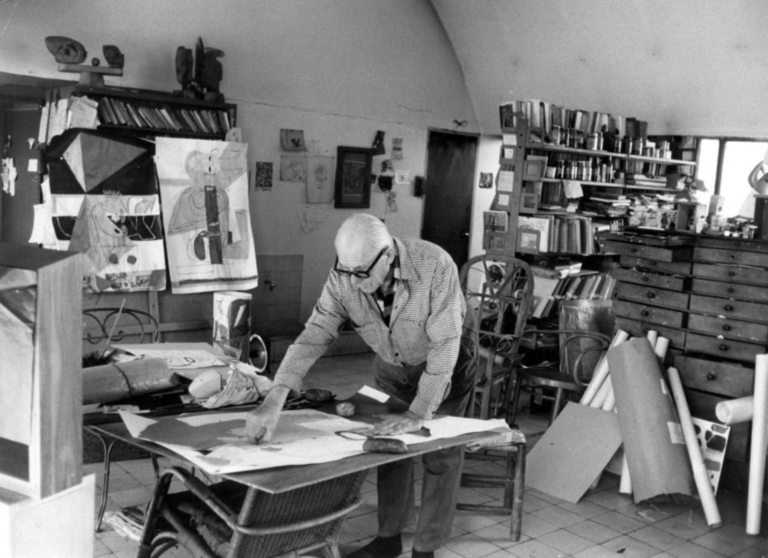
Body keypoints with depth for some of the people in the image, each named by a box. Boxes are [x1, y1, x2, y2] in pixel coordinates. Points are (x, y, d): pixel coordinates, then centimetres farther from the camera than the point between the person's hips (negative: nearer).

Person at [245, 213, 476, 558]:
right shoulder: (343, 278, -26)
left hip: (444, 365, -3)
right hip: (390, 367, 4)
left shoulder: (435, 266, -37)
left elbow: (444, 344, -35)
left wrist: (419, 415, -38)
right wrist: (274, 401, -41)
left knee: (441, 454, 1)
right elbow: (314, 335, -30)